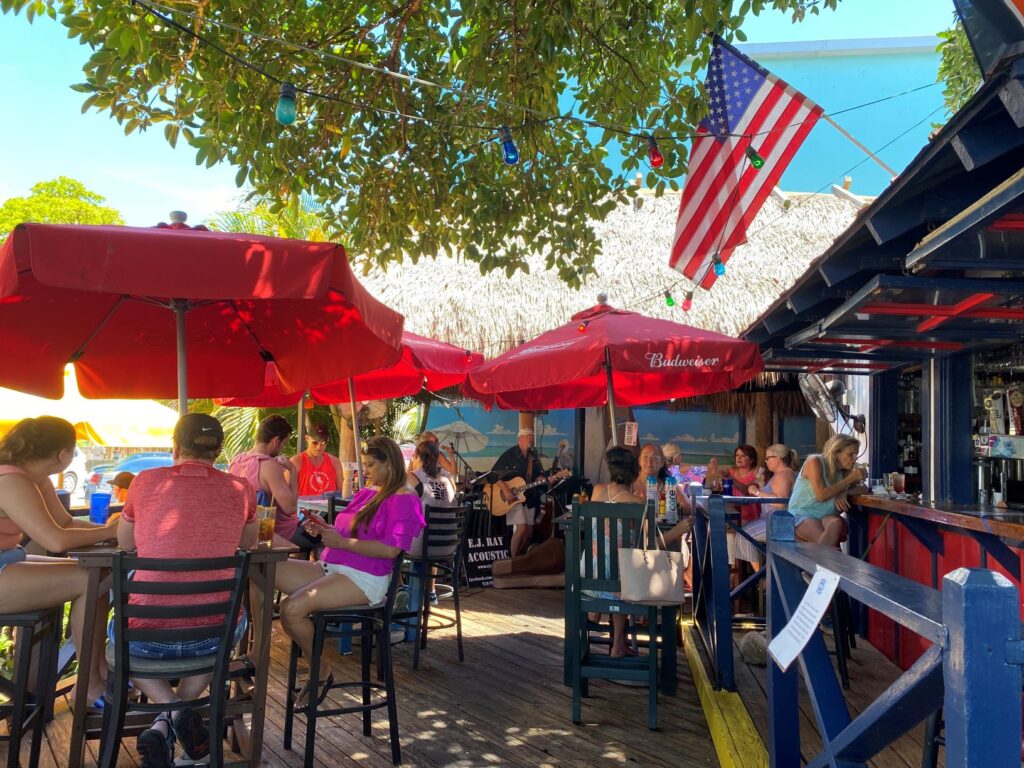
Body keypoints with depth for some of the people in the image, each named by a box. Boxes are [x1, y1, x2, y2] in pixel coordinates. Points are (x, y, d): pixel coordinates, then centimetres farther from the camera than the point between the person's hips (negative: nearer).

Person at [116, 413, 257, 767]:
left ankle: (168, 709, 8)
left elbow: (125, 544, 15)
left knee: (116, 630, 35)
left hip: (147, 636, -1)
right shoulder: (239, 488, -2)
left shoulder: (147, 481, -3)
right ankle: (183, 706, 14)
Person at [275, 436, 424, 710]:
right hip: (330, 568, 8)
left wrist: (341, 541, -15)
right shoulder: (366, 493, 19)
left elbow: (390, 549, -17)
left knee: (293, 607, -28)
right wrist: (324, 529, 7)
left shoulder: (404, 499, -5)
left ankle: (322, 673, -3)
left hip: (364, 579, -8)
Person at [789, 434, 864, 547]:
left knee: (837, 524, -32)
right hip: (802, 515, -5)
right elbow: (821, 495, -18)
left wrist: (841, 496, -19)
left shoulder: (843, 470, 8)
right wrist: (849, 479, -13)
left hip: (827, 516, 5)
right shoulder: (814, 462, -10)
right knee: (825, 542, -35)